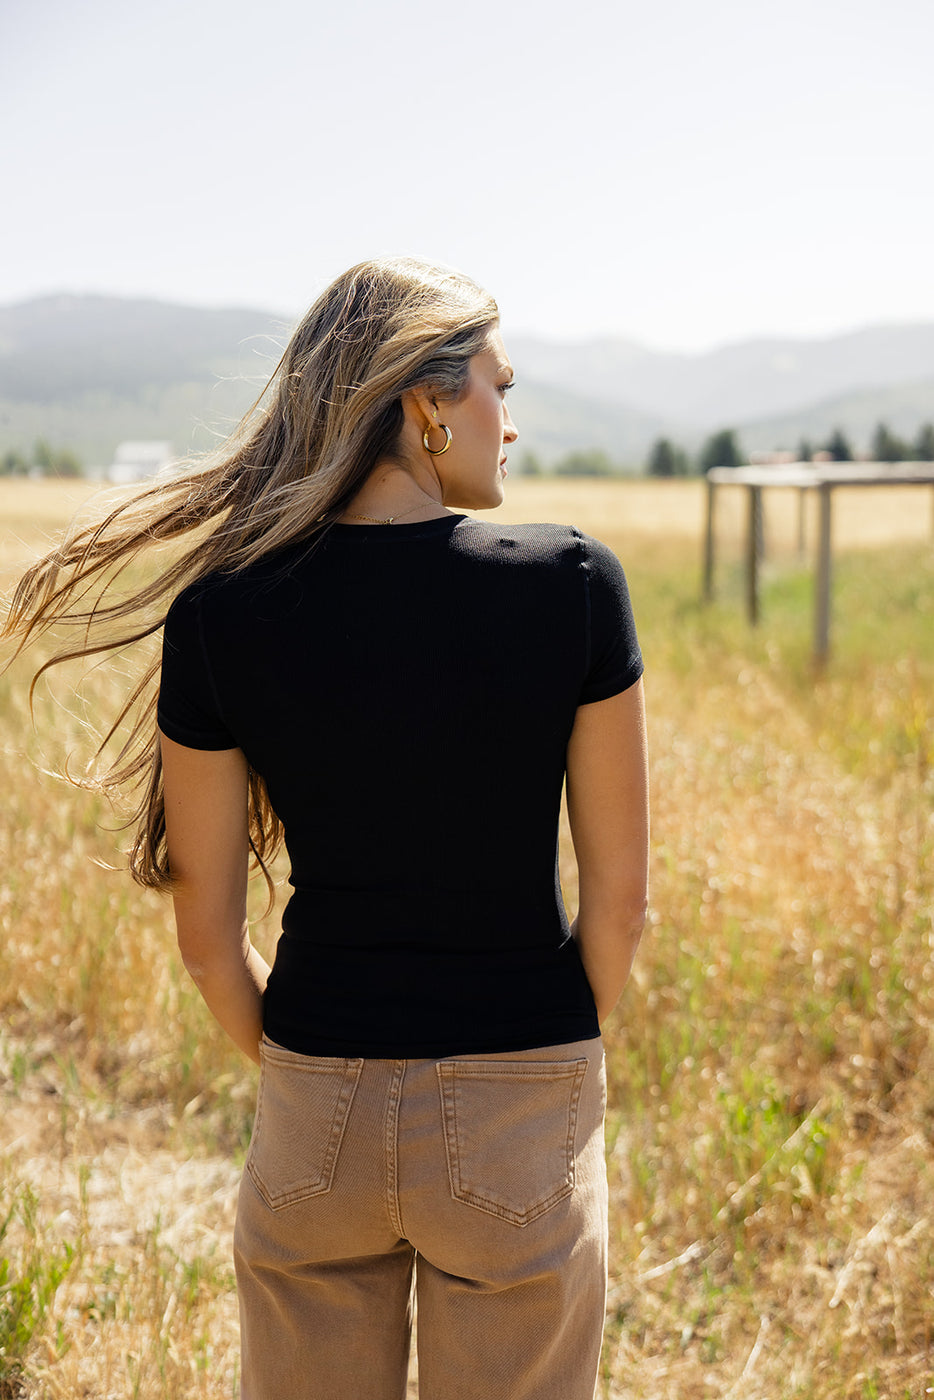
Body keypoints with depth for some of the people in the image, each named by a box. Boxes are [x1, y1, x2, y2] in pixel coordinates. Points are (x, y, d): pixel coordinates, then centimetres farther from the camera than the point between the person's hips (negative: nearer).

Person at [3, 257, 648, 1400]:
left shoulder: (220, 615, -7)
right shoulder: (571, 584, -12)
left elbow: (207, 932, -1)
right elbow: (618, 897, -6)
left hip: (316, 1118, 2)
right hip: (520, 1124, -1)